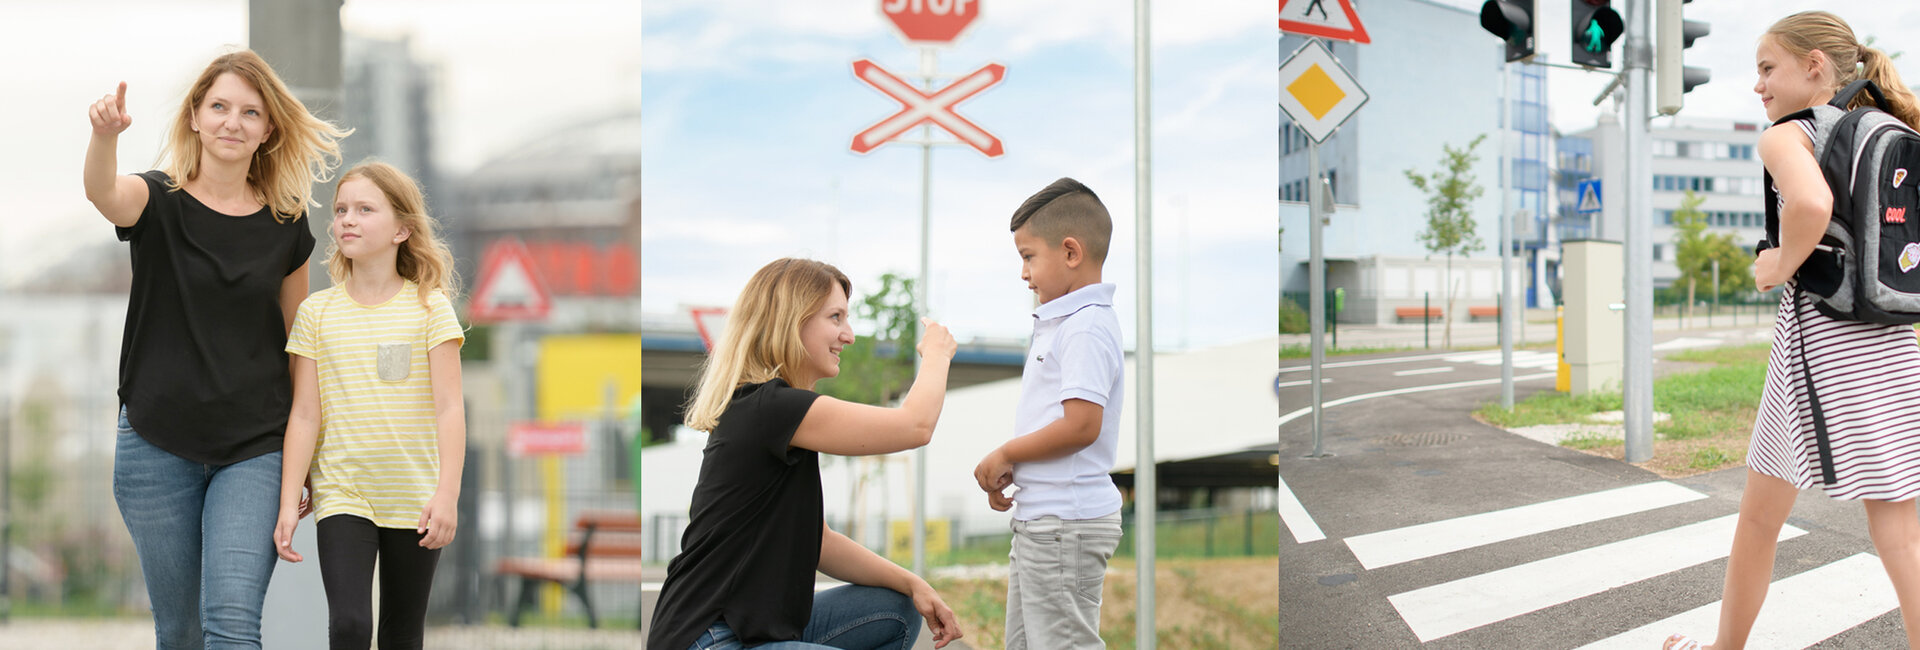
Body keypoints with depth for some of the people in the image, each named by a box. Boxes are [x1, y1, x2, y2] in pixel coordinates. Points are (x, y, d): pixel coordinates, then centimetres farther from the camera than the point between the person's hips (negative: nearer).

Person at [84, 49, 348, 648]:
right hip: (158, 446, 0)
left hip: (254, 449, 0)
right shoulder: (159, 201, -2)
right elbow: (104, 194, -26)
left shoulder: (286, 226, 4)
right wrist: (104, 136, -49)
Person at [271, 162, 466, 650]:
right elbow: (304, 415, 2)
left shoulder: (429, 307, -1)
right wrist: (289, 504, -3)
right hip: (342, 495, 0)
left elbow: (449, 408, -7)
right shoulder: (317, 312, 3)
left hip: (414, 497, 0)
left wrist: (446, 494, -17)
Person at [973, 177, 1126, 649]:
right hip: (1038, 520, 11)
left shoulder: (1087, 328, -17)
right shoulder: (1059, 323, 16)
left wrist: (1005, 455, -14)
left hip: (1067, 524, -11)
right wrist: (1009, 469, 7)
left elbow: (1081, 425, -26)